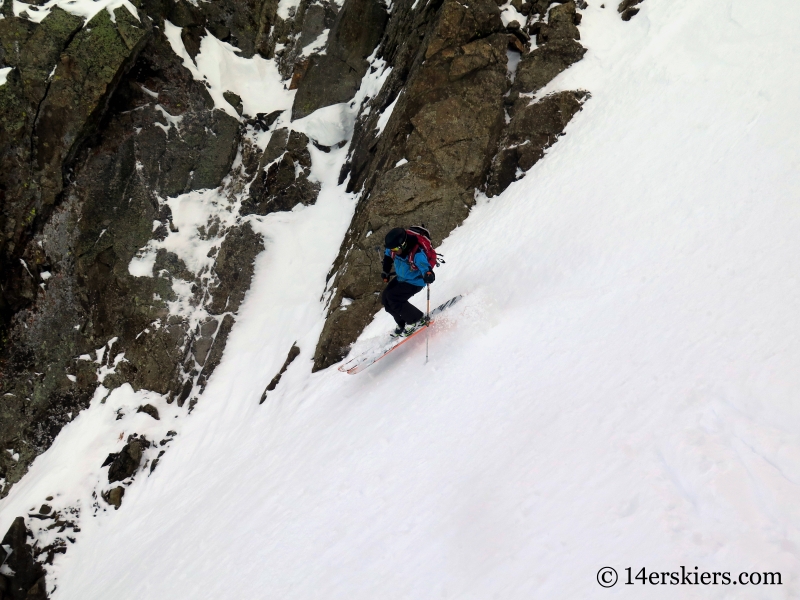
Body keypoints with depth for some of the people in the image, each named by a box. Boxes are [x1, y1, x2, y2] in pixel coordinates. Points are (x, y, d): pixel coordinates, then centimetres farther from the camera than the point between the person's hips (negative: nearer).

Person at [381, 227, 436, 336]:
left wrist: (428, 275, -70)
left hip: (415, 282, -8)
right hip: (401, 278, 8)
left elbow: (425, 267, -46)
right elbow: (387, 255, 8)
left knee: (392, 299, -21)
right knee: (385, 299, 3)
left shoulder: (417, 254, -36)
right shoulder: (394, 248, -16)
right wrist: (386, 272, 19)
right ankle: (403, 324, 16)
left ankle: (418, 319, -6)